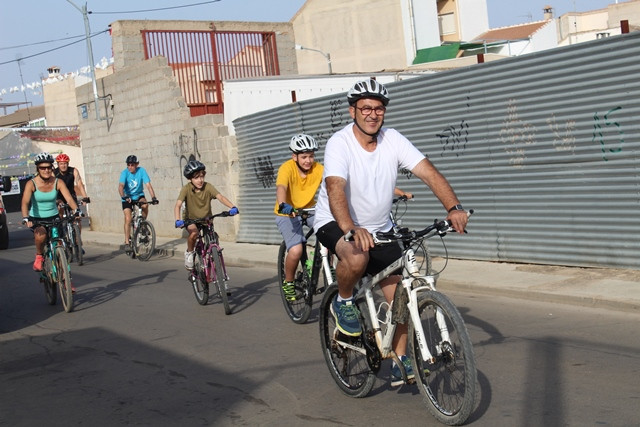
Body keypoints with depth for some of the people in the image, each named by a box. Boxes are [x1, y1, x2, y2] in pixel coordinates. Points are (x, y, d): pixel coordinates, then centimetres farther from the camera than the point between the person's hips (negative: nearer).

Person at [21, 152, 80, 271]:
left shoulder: (58, 182, -8)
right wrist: (25, 218, -45)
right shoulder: (31, 184, -15)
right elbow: (25, 202, -27)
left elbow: (69, 198, -19)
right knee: (41, 234, -34)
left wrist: (76, 210, -39)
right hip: (36, 219, -2)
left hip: (53, 217, 2)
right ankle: (39, 256, -4)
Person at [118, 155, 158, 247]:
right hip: (127, 198, -1)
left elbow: (148, 185, -22)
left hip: (139, 195, 1)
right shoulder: (125, 172, -20)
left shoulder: (141, 171, -17)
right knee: (128, 219, -11)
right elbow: (121, 186, -32)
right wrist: (124, 197, -51)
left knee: (145, 205, -31)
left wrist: (153, 197, -34)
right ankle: (127, 241, -1)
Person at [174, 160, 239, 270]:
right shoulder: (186, 189, -19)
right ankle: (189, 253, -3)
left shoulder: (208, 187, -17)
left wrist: (232, 207, -50)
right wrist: (178, 220, -48)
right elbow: (178, 205, -29)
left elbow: (220, 197, -32)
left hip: (206, 219, 2)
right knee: (194, 233, -31)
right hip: (191, 219, -2)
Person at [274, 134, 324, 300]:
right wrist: (283, 205, -60)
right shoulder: (287, 168, -23)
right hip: (288, 213, -3)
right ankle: (288, 282, 3)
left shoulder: (318, 169, -14)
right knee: (296, 250, -24)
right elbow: (281, 187, -40)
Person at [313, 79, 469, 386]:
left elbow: (429, 173, -18)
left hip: (379, 228, 5)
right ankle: (343, 302, -5)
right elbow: (336, 189, -36)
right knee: (357, 257, -37)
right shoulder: (339, 144, -21)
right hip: (335, 223, -4)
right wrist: (352, 228, -54)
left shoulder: (393, 140, -9)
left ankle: (400, 360, 16)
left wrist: (454, 208, -35)